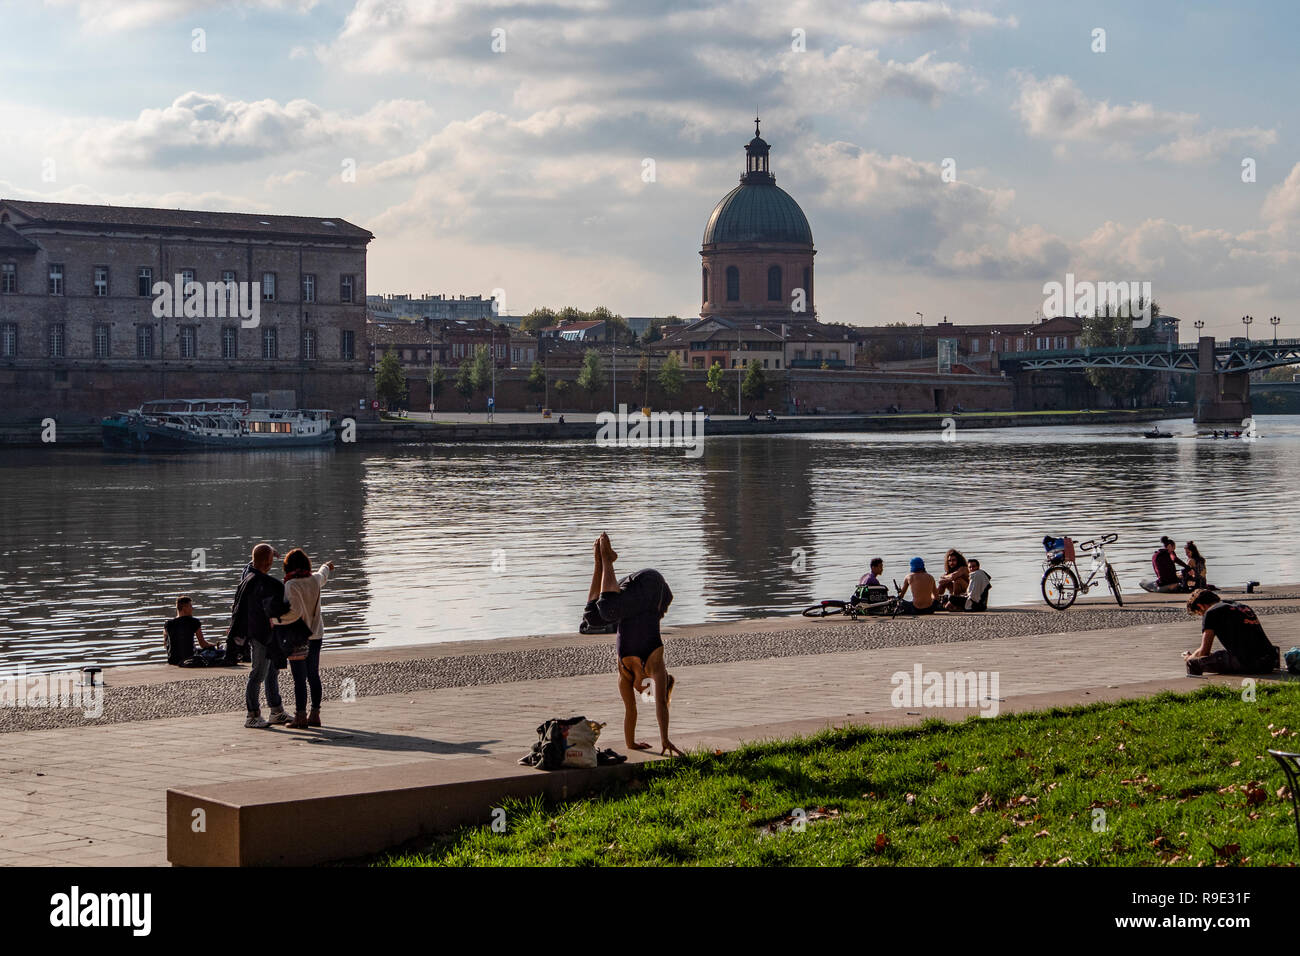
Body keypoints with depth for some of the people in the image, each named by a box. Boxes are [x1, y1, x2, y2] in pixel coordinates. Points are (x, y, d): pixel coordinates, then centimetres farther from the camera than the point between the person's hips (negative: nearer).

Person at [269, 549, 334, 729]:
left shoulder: (291, 585, -18)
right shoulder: (315, 580, 1)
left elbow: (294, 611, -27)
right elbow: (323, 576, 27)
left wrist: (275, 620, -15)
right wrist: (327, 567, 49)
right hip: (315, 635, 6)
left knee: (299, 677, -3)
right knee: (314, 676, 12)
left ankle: (300, 716, -1)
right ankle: (315, 714, 16)